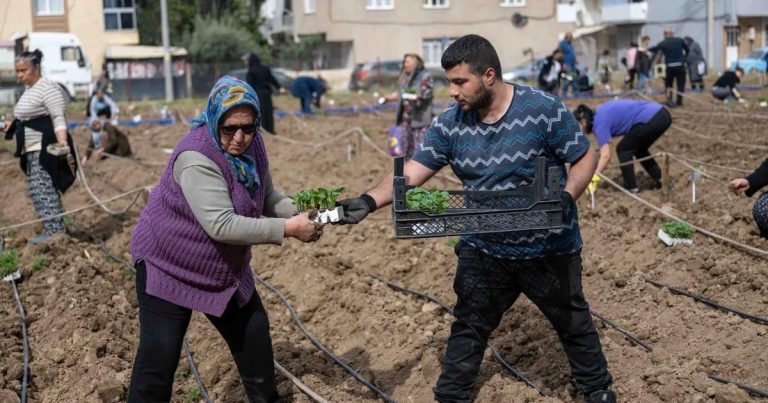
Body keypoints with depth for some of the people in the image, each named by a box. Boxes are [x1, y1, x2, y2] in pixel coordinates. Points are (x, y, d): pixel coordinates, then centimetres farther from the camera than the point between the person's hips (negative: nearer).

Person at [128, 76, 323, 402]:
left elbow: (267, 197, 4)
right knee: (158, 358, -6)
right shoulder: (196, 157, -31)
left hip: (225, 270, 8)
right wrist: (287, 229, -34)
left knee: (254, 334, 18)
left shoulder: (251, 144, -6)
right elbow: (221, 225, -36)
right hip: (168, 266, -8)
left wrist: (300, 213, -17)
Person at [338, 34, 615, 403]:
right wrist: (370, 201, -29)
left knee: (572, 322, 18)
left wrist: (566, 198, -28)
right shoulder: (450, 123, -8)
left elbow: (584, 159, -10)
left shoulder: (543, 109, -18)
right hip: (483, 250, 3)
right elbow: (412, 172, -13)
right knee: (468, 327, 13)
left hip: (548, 248, -2)